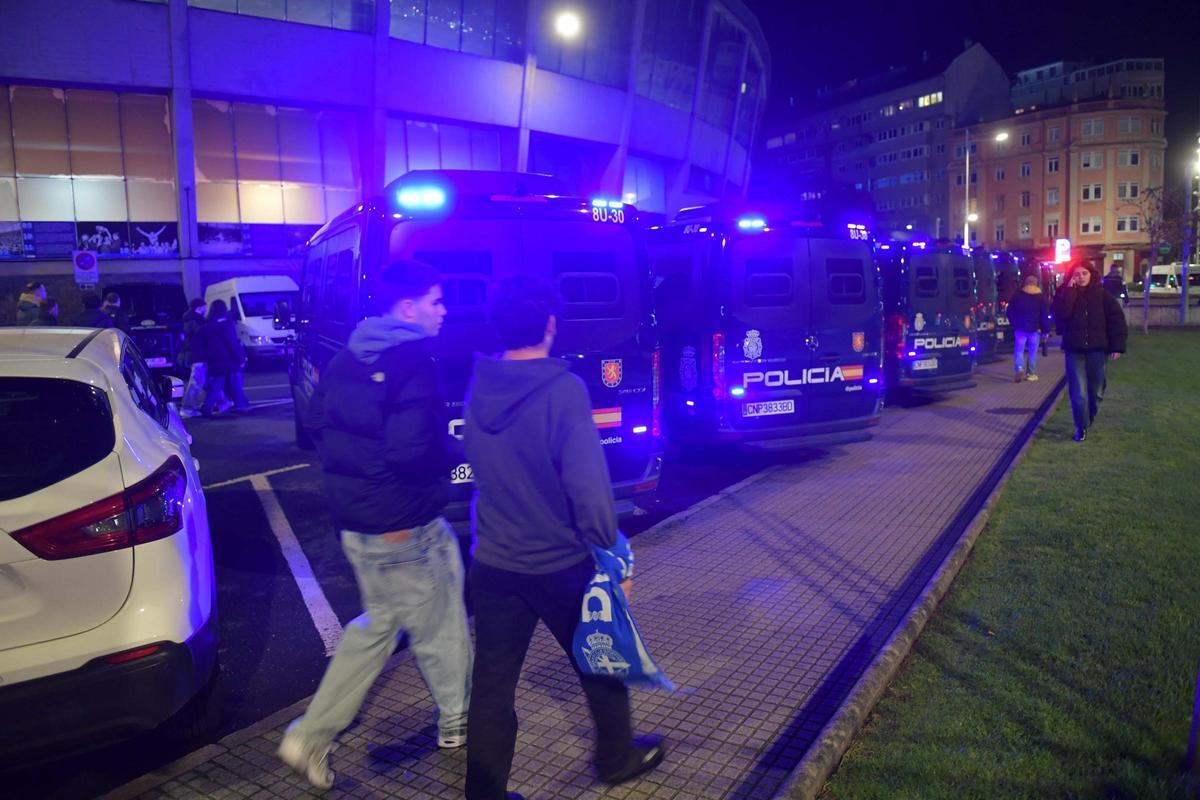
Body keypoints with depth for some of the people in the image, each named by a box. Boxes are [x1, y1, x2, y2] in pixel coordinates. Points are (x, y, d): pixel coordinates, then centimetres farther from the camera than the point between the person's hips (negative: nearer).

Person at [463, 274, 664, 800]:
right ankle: (617, 758, 42)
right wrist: (611, 554, -12)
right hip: (561, 565, -4)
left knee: (492, 687, 12)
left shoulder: (478, 388, -3)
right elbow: (589, 486, -22)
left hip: (492, 565, 4)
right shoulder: (563, 390, -21)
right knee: (600, 664, 20)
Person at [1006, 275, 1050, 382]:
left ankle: (1020, 368, -20)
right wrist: (1046, 330, 2)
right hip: (1035, 328, 0)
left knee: (1019, 350, 3)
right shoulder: (1041, 297, -1)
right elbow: (1045, 315, -3)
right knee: (1033, 351, 7)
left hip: (1020, 328, 0)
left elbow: (1010, 312, 4)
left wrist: (1014, 324, 14)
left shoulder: (1017, 296, 1)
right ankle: (1031, 373, 8)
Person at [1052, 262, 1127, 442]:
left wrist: (1117, 346, -7)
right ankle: (1081, 427, 6)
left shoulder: (1102, 295, 0)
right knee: (1078, 392, -6)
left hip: (1097, 349, 1)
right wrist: (1070, 290, -18)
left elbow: (1117, 319, -1)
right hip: (1074, 349, -1)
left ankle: (1089, 420, 31)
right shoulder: (1064, 294, 0)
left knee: (1096, 391, 8)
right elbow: (1060, 314, -19)